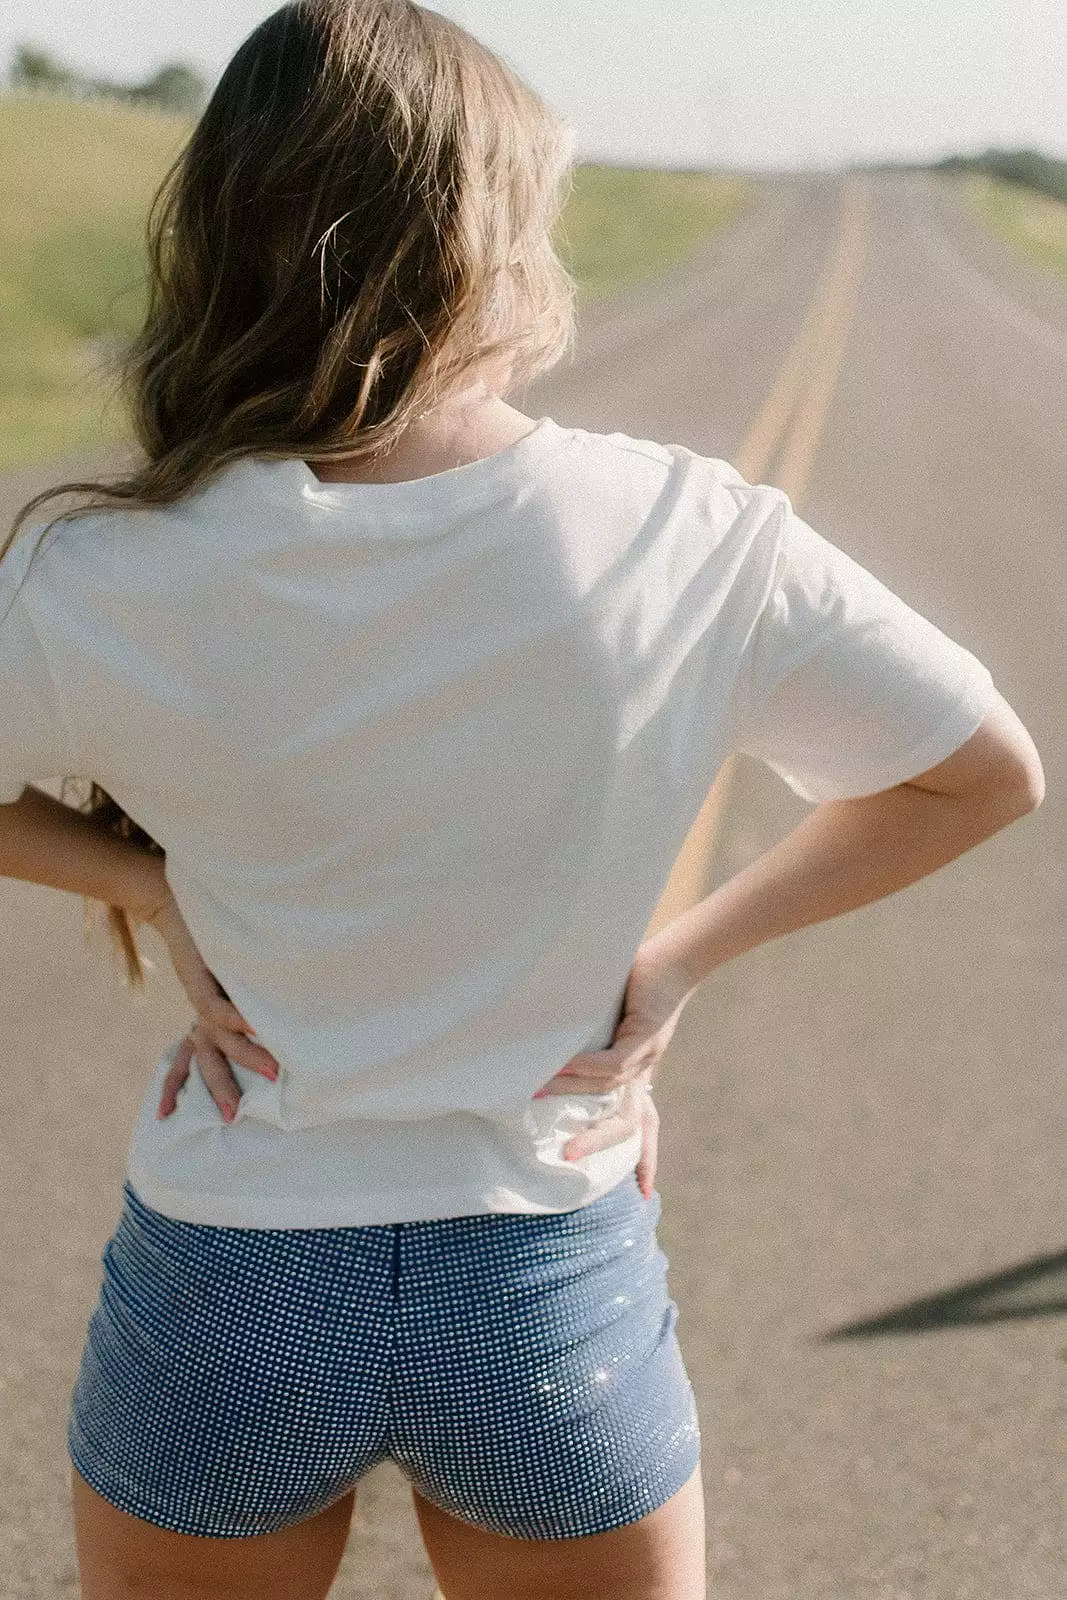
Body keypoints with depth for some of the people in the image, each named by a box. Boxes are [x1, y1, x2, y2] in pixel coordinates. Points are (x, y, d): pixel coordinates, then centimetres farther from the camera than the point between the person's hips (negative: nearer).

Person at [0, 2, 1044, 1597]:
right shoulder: (691, 540, -13)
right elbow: (989, 772, 0)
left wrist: (153, 885, -1)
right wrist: (682, 953, 1)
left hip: (223, 1290, 0)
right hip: (556, 1293, 0)